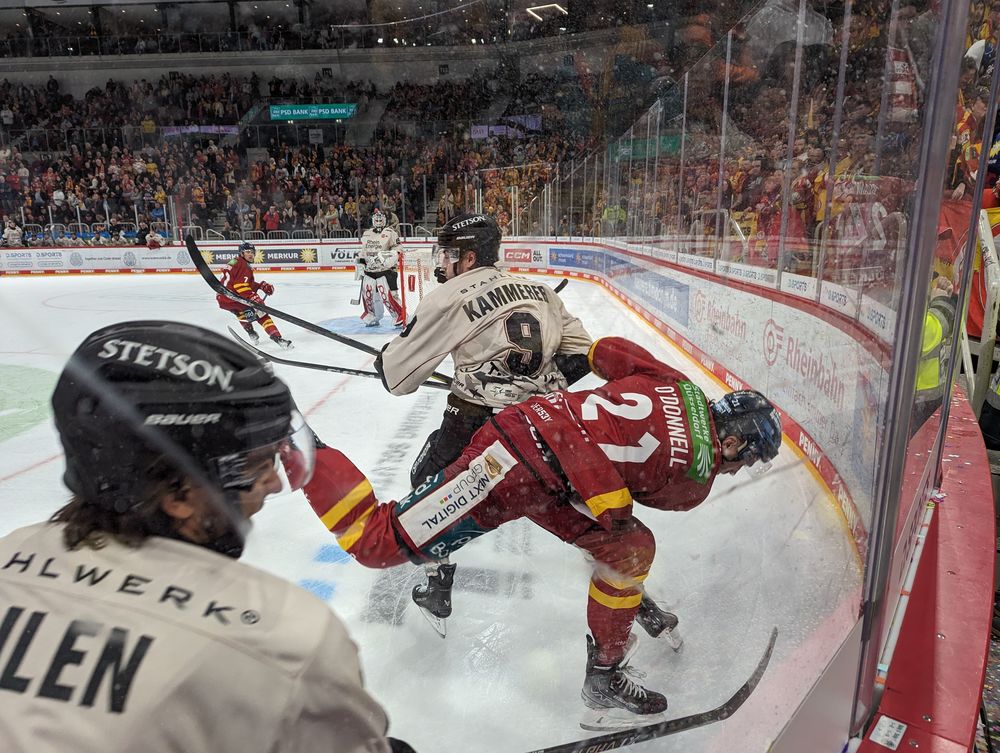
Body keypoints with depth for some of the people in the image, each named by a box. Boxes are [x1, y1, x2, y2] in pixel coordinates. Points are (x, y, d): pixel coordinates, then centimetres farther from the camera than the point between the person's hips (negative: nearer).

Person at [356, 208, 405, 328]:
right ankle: (371, 316, 24)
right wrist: (360, 263, 13)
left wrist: (386, 256, -27)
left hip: (385, 270, -6)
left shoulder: (390, 233, -6)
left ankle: (401, 316, -5)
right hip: (369, 270, 6)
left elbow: (397, 250, -11)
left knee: (388, 295, -14)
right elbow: (363, 250, 23)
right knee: (367, 294, 7)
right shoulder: (366, 234, 13)